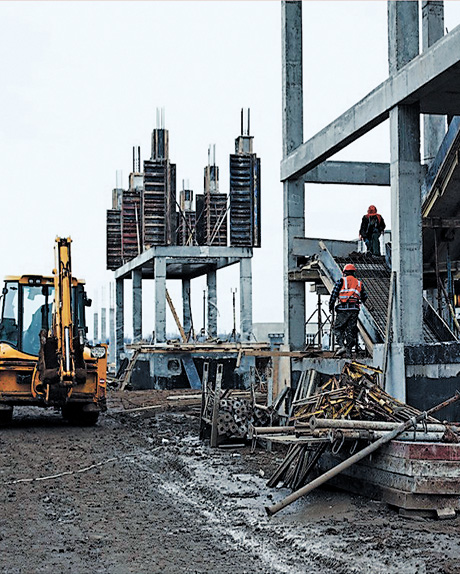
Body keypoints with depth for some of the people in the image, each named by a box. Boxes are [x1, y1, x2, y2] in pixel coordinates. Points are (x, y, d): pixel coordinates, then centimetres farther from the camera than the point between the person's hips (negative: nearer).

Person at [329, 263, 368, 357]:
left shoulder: (342, 280, 5)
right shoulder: (359, 283, 17)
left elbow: (334, 293, -3)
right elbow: (364, 296, 19)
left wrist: (331, 305, 4)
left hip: (343, 308, -3)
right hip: (355, 309, 3)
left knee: (338, 328, 4)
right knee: (351, 330, 8)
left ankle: (342, 346, -13)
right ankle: (349, 350, 5)